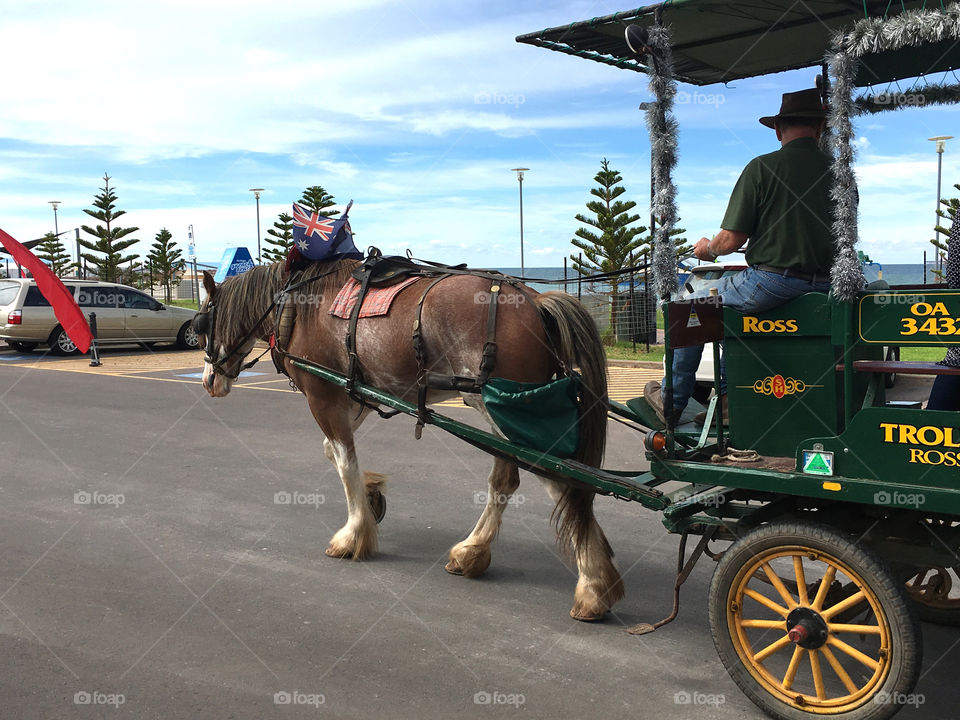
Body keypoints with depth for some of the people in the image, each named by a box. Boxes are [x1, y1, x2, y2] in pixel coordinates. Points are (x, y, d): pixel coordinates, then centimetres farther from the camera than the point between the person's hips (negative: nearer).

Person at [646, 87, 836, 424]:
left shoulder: (762, 167, -9)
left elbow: (732, 240, -10)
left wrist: (708, 248, 12)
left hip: (773, 281, -6)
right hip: (825, 284, 6)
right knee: (732, 297, 31)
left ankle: (673, 400, 25)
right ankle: (728, 398, 28)